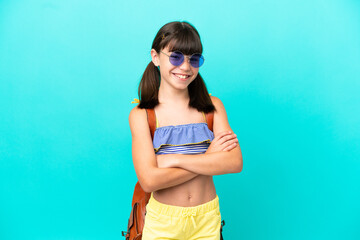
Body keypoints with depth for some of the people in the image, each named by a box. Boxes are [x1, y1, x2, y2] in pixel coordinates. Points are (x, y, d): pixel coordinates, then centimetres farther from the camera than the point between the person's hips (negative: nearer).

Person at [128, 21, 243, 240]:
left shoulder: (212, 106, -4)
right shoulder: (141, 114, -11)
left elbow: (235, 163, -15)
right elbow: (150, 180, -20)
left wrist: (173, 159, -20)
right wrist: (209, 159, -17)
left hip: (207, 219, 2)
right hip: (163, 222, -2)